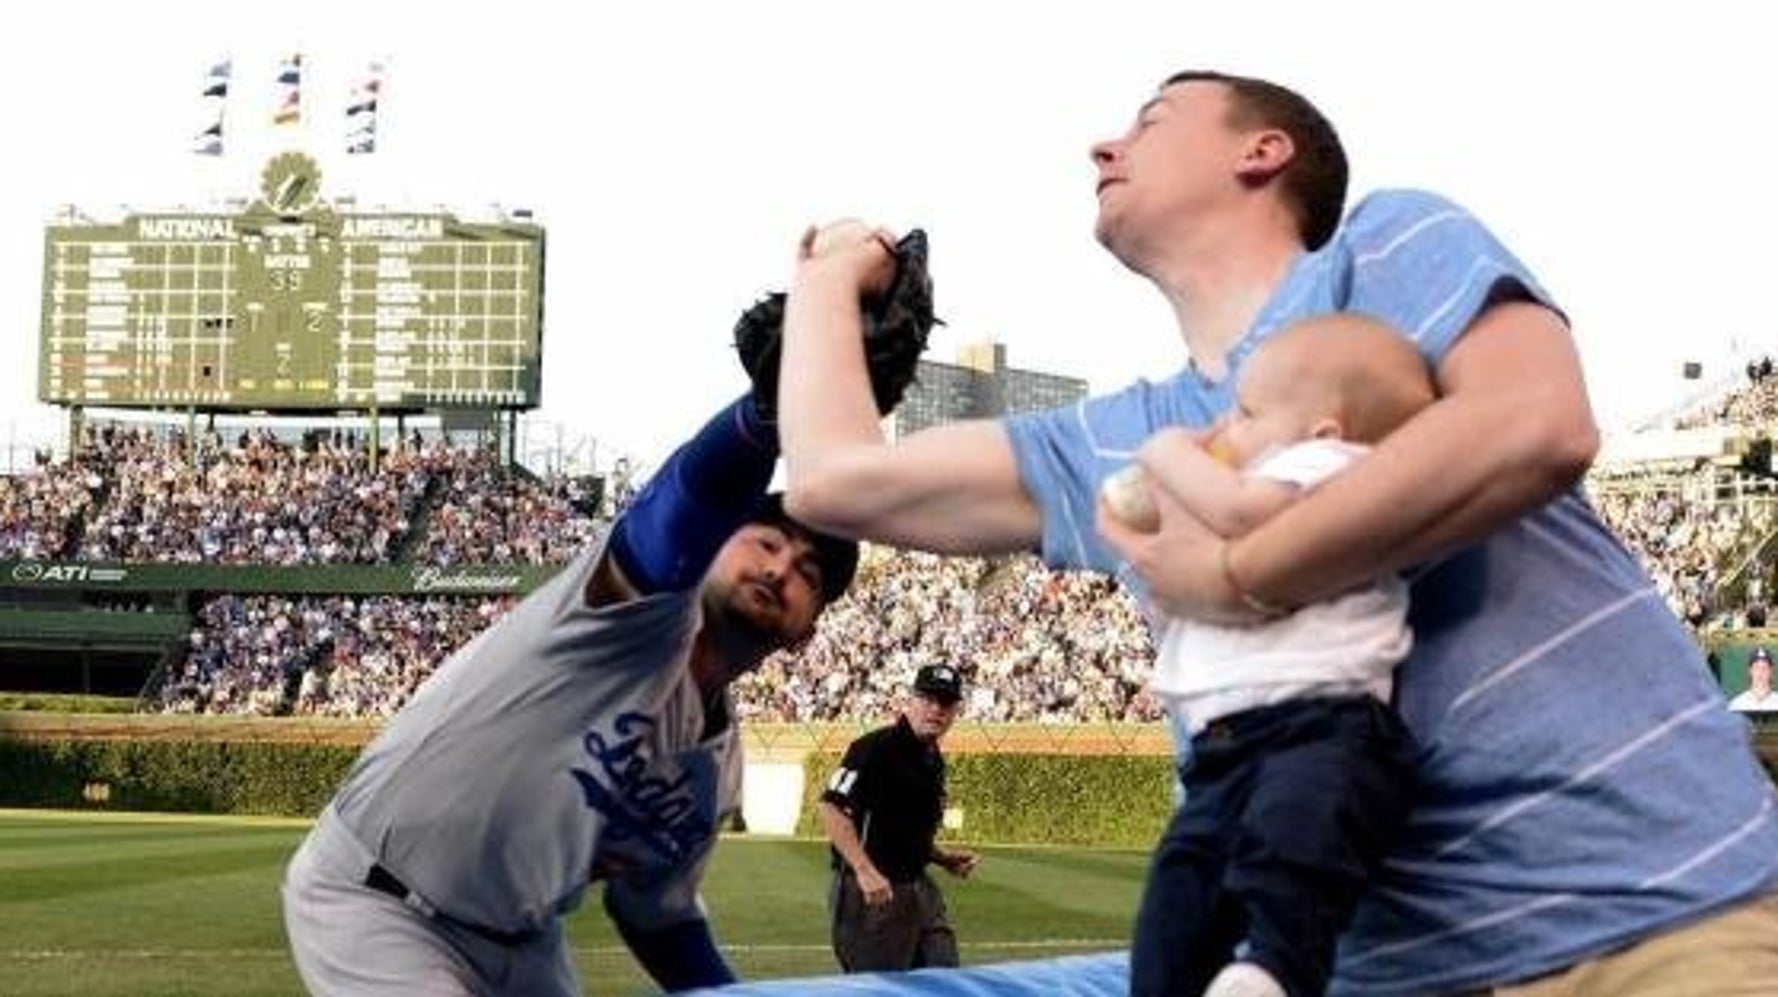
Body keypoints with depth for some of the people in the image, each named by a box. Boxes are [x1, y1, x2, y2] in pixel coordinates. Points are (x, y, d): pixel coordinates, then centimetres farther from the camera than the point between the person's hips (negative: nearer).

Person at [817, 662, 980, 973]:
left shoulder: (933, 761, 15)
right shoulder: (877, 748, -13)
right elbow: (831, 807, -21)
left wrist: (945, 858, 9)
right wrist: (865, 871, -28)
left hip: (919, 887, 9)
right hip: (870, 890, -9)